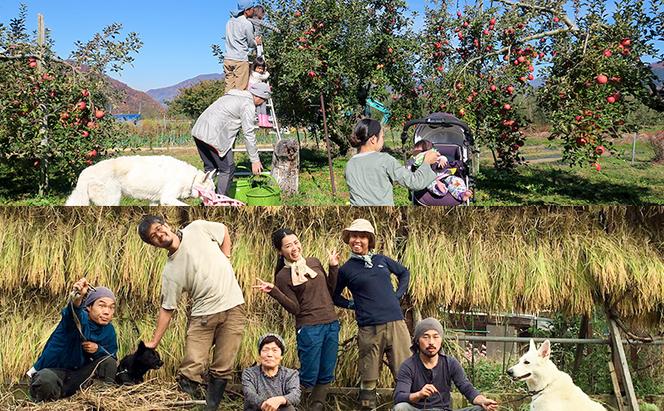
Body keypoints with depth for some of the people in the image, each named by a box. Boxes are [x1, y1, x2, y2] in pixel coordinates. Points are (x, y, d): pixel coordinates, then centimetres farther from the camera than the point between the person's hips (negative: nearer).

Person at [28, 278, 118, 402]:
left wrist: (98, 350, -17)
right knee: (46, 379, -38)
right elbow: (73, 313, -43)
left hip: (80, 375, 5)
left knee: (109, 362, -15)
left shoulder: (109, 330, 1)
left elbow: (113, 358, 4)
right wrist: (77, 299, -67)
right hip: (54, 370, -5)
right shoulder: (80, 317, -18)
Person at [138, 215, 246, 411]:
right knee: (189, 372, -13)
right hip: (203, 314, 0)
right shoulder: (170, 272, 1)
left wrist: (226, 259, 8)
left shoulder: (197, 228, 1)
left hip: (233, 307, 0)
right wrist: (154, 342, -1)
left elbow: (224, 231, 18)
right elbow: (167, 309, 4)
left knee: (222, 370, -1)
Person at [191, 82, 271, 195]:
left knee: (210, 168, 21)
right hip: (214, 135, -9)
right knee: (227, 169, 0)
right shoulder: (248, 105, -4)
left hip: (198, 130, 9)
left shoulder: (234, 96, 24)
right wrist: (255, 160, -3)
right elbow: (248, 134, -7)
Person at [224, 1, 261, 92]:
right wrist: (257, 42, 23)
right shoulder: (247, 24, -8)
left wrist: (254, 40, 22)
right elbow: (251, 44, 1)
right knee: (240, 90, -4)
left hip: (228, 59, 6)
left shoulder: (230, 22, 12)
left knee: (229, 88, 4)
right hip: (240, 60, -6)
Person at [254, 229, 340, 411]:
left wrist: (334, 266, 6)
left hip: (332, 324, 5)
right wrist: (273, 291, -21)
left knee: (326, 376, 9)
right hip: (309, 328, -5)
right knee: (308, 378, -3)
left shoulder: (314, 262, 10)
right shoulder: (282, 276, -4)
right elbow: (295, 309, -10)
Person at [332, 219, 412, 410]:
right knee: (368, 380, 2)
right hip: (369, 329, -2)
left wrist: (398, 295, 13)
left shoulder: (381, 259, 12)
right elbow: (334, 296, 17)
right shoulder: (346, 269, 6)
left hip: (396, 324, 2)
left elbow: (404, 272, 27)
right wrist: (354, 305, 4)